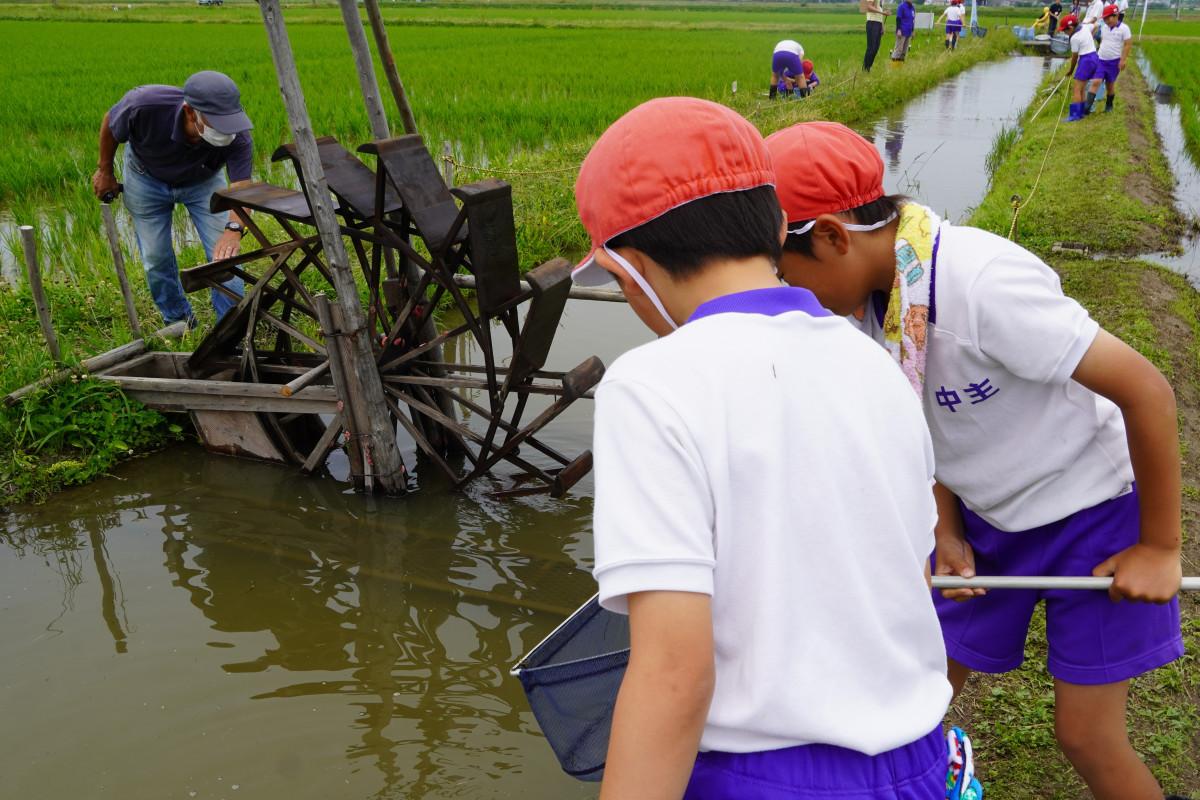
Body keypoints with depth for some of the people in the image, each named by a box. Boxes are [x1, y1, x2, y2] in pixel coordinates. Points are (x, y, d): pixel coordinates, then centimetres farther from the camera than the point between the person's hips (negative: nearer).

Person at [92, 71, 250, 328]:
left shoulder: (238, 137, -38)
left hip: (203, 180, 0)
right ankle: (177, 320, 27)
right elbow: (110, 123, -17)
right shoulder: (145, 104, -39)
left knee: (224, 252, -11)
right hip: (147, 178, 0)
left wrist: (234, 229, -66)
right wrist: (105, 172, -2)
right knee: (156, 258, 4)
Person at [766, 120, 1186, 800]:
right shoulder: (875, 296, -10)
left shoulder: (982, 284, -33)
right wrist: (949, 534, -2)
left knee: (1088, 738, 0)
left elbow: (1147, 390, -27)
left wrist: (1160, 548, -17)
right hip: (986, 517, 6)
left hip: (1092, 513, -6)